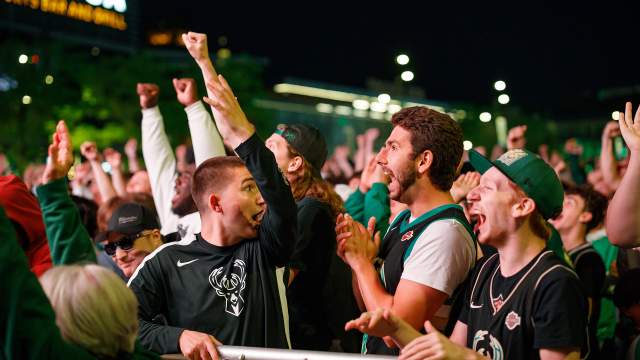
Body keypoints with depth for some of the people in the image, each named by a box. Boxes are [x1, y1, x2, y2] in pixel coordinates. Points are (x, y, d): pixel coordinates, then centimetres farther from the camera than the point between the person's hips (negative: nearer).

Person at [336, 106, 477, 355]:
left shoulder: (444, 232, -20)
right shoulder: (403, 219, 7)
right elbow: (368, 308, 11)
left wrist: (362, 262, -13)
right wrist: (355, 261, -6)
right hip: (371, 350, 7)